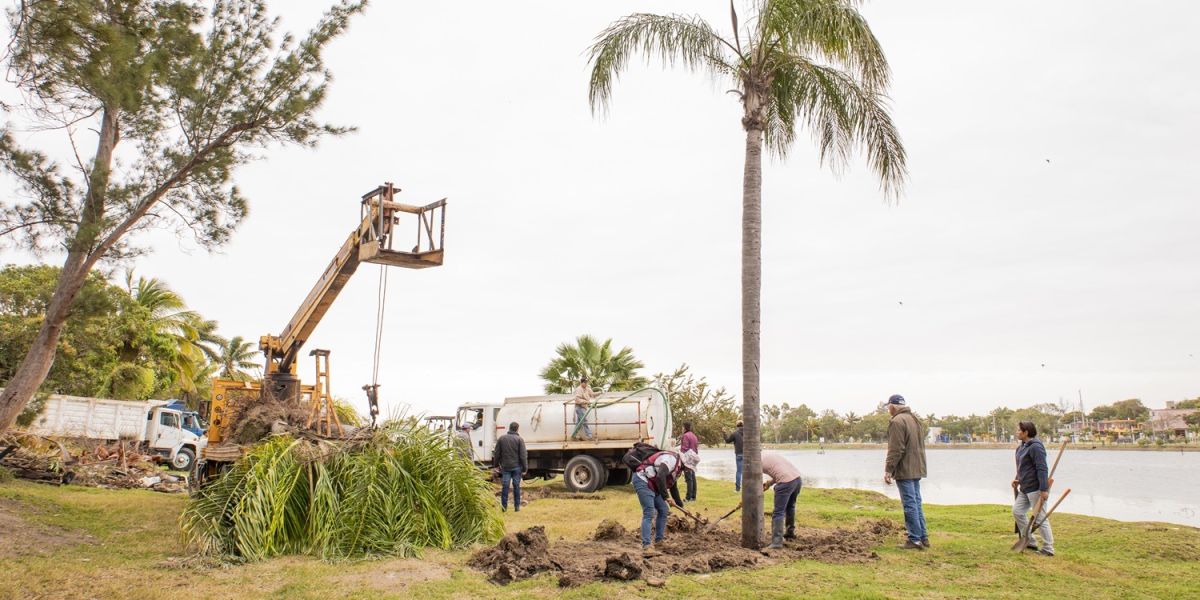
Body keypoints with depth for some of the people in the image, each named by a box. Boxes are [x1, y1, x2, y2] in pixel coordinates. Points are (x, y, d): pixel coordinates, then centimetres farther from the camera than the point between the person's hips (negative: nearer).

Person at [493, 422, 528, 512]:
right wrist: (525, 468, -4)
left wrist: (496, 464, 18)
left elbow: (497, 453, 7)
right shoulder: (519, 439, -5)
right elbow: (523, 455, -8)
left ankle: (504, 506, 4)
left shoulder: (501, 438, 3)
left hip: (505, 466, 2)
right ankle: (517, 506, 8)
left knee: (505, 486, 4)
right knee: (516, 486, 5)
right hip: (517, 467, -2)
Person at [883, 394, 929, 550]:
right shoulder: (914, 419, 16)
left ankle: (915, 540, -3)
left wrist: (888, 470, -15)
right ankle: (923, 537, 18)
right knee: (916, 503, 14)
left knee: (910, 505, -5)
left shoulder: (897, 421, -14)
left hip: (905, 471, -9)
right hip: (917, 469, 9)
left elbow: (895, 450, -19)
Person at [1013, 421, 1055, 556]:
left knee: (1040, 517, -3)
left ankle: (1048, 549, 6)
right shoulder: (1022, 447, 13)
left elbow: (1042, 469, -22)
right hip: (1025, 488, 10)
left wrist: (1044, 489, -25)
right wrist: (1018, 480, 10)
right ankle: (1029, 542, 22)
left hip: (1036, 488, -10)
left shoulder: (1035, 447, -17)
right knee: (1017, 511, 12)